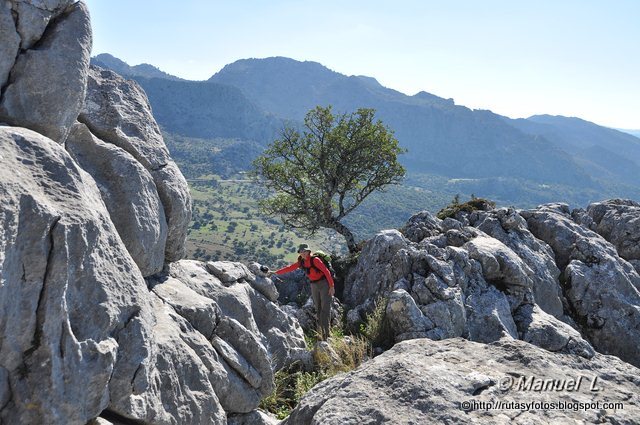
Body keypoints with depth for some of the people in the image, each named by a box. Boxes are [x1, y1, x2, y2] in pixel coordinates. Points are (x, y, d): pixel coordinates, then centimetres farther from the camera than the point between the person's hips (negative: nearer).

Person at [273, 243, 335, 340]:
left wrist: (331, 286, -19)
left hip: (324, 283, -6)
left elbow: (326, 271, -17)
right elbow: (289, 268, 8)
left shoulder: (315, 260, -17)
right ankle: (320, 332, 8)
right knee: (318, 310, 5)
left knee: (325, 309, -11)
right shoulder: (301, 262, 3)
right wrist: (275, 272, 6)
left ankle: (326, 334, -13)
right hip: (314, 286, 6)